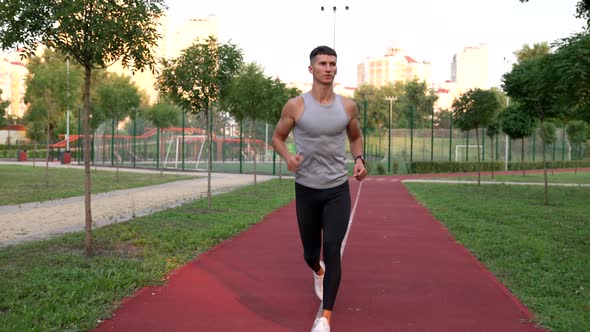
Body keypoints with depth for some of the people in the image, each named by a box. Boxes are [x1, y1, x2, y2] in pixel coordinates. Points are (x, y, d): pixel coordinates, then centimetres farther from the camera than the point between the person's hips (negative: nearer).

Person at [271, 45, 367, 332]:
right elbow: (277, 138, 5)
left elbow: (356, 137, 17)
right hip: (306, 190, 0)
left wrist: (359, 159, -3)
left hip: (338, 190, 0)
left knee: (332, 251, -13)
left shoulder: (348, 106, -1)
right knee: (310, 253, 13)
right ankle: (319, 272, 52)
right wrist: (287, 156, -16)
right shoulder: (295, 106, -7)